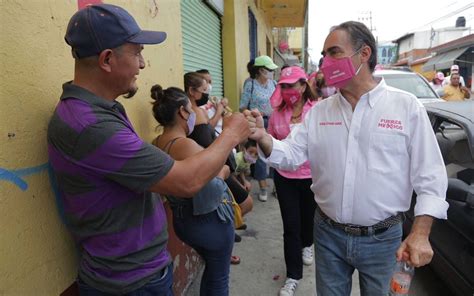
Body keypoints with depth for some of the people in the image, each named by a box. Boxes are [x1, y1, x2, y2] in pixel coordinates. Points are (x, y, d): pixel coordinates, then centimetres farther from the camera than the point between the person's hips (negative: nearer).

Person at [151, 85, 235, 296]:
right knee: (219, 278, 16)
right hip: (210, 222, -8)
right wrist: (222, 173, -14)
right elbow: (210, 193, -32)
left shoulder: (157, 143, -2)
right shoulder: (186, 145, -28)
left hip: (182, 221, 8)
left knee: (211, 268, 30)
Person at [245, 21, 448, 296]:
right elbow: (291, 155, -4)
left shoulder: (407, 106, -8)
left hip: (381, 238, -1)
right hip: (328, 233, 2)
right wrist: (263, 137, -23)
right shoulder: (318, 111, 1)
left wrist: (420, 234, -14)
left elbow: (430, 177, -7)